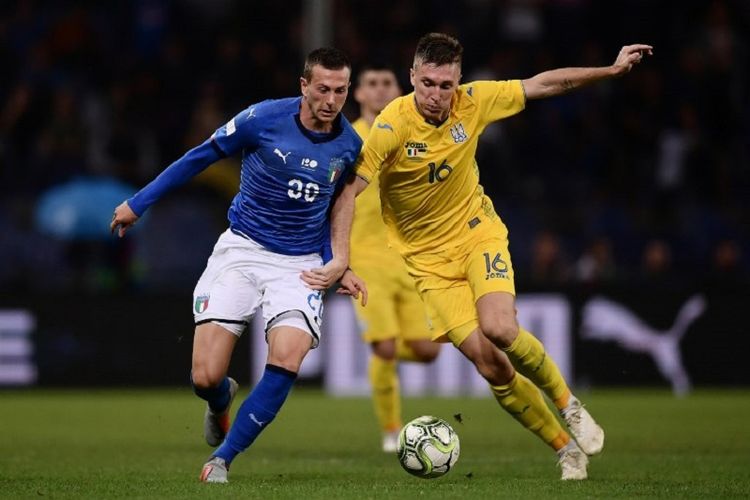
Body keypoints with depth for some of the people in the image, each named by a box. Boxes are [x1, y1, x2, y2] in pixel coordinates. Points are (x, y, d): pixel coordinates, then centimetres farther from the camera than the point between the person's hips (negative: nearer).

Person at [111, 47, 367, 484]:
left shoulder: (350, 145, -2)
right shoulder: (264, 119, -12)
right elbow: (201, 157, 1)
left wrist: (338, 265, 3)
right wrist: (138, 203, 5)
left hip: (302, 264, 1)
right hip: (242, 251, -1)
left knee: (287, 359, -26)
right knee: (205, 377, -9)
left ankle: (223, 458, -9)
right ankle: (222, 403, 32)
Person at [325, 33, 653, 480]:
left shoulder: (473, 102, -10)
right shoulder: (393, 125, -21)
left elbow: (543, 85, 3)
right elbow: (349, 191, -21)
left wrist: (613, 70, 5)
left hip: (477, 230, 1)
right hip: (429, 256, -1)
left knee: (500, 329, -26)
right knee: (488, 362, -12)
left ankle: (567, 402, 0)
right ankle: (566, 448, 3)